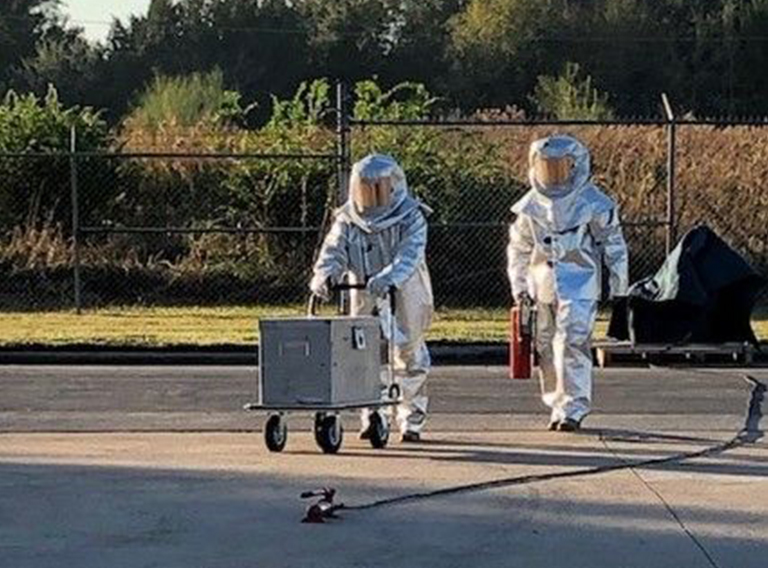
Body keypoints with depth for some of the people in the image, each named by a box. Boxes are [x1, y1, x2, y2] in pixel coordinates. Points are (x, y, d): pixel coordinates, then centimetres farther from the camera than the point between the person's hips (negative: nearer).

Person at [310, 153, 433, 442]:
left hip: (405, 296, -2)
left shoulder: (411, 219, -13)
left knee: (408, 355, 7)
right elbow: (334, 251, -12)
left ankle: (412, 420, 20)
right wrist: (325, 275, -36)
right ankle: (373, 417, 13)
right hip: (366, 300, 3)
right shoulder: (347, 221, -2)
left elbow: (409, 255, -29)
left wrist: (387, 279, -48)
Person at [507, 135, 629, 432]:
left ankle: (573, 408, -10)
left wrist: (619, 288, 2)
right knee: (547, 348, 7)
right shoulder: (531, 205, 7)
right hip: (542, 284, 5)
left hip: (579, 283, -5)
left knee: (573, 344, -14)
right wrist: (519, 286, 12)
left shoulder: (593, 203, -5)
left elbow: (613, 245, 1)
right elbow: (518, 248, 17)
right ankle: (557, 406, 19)